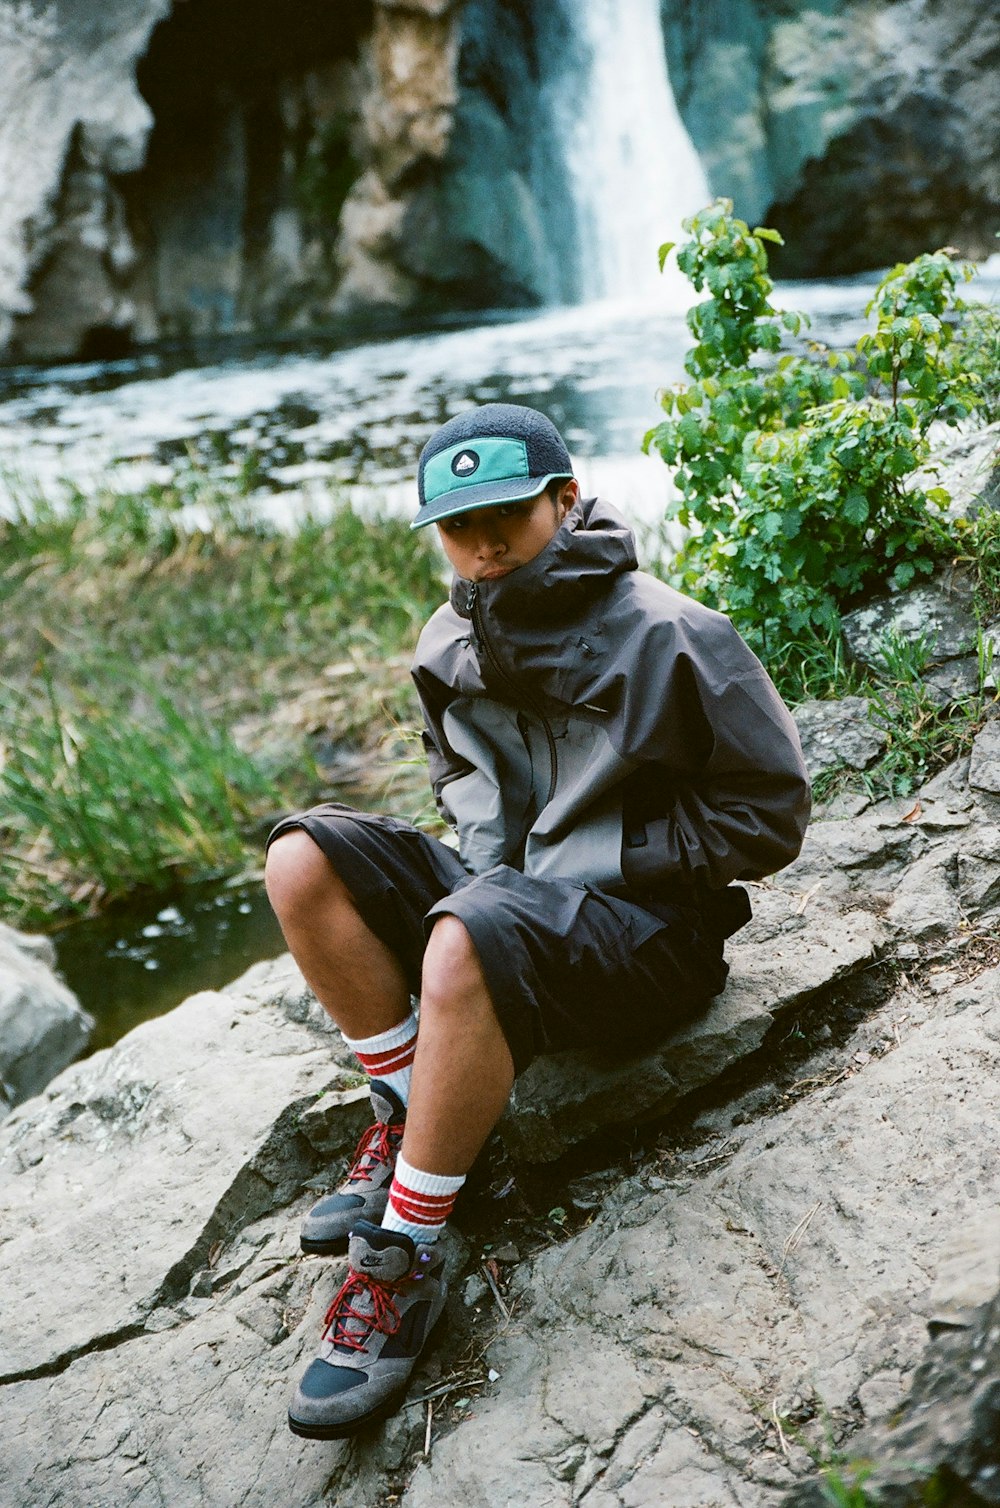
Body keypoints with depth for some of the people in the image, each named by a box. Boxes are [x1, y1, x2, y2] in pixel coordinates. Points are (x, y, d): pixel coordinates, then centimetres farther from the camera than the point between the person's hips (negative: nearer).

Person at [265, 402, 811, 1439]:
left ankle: (402, 1261, -23)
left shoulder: (671, 639, -14)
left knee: (469, 939, -38)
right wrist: (492, 855, 2)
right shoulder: (452, 647, 4)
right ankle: (407, 1115, -6)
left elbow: (770, 814, -10)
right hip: (505, 888, 7)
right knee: (303, 857, -12)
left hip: (647, 928, -7)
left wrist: (598, 859, -15)